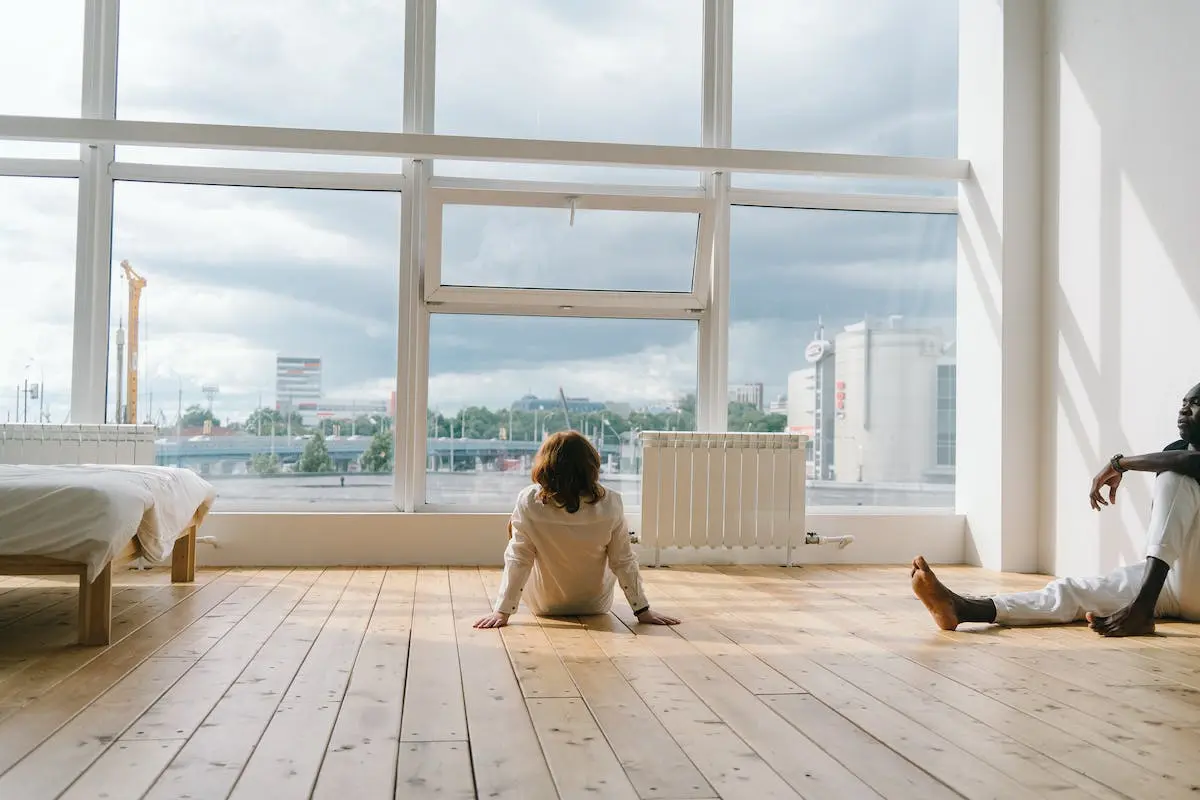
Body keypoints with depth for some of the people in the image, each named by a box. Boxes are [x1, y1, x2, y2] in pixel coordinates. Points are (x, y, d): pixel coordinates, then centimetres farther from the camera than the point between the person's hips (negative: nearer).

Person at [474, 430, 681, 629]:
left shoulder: (529, 502, -26)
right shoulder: (609, 503, -24)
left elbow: (517, 560, -22)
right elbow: (623, 562, -16)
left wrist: (502, 611, -14)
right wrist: (643, 610, -6)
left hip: (543, 606, -1)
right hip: (596, 606, 1)